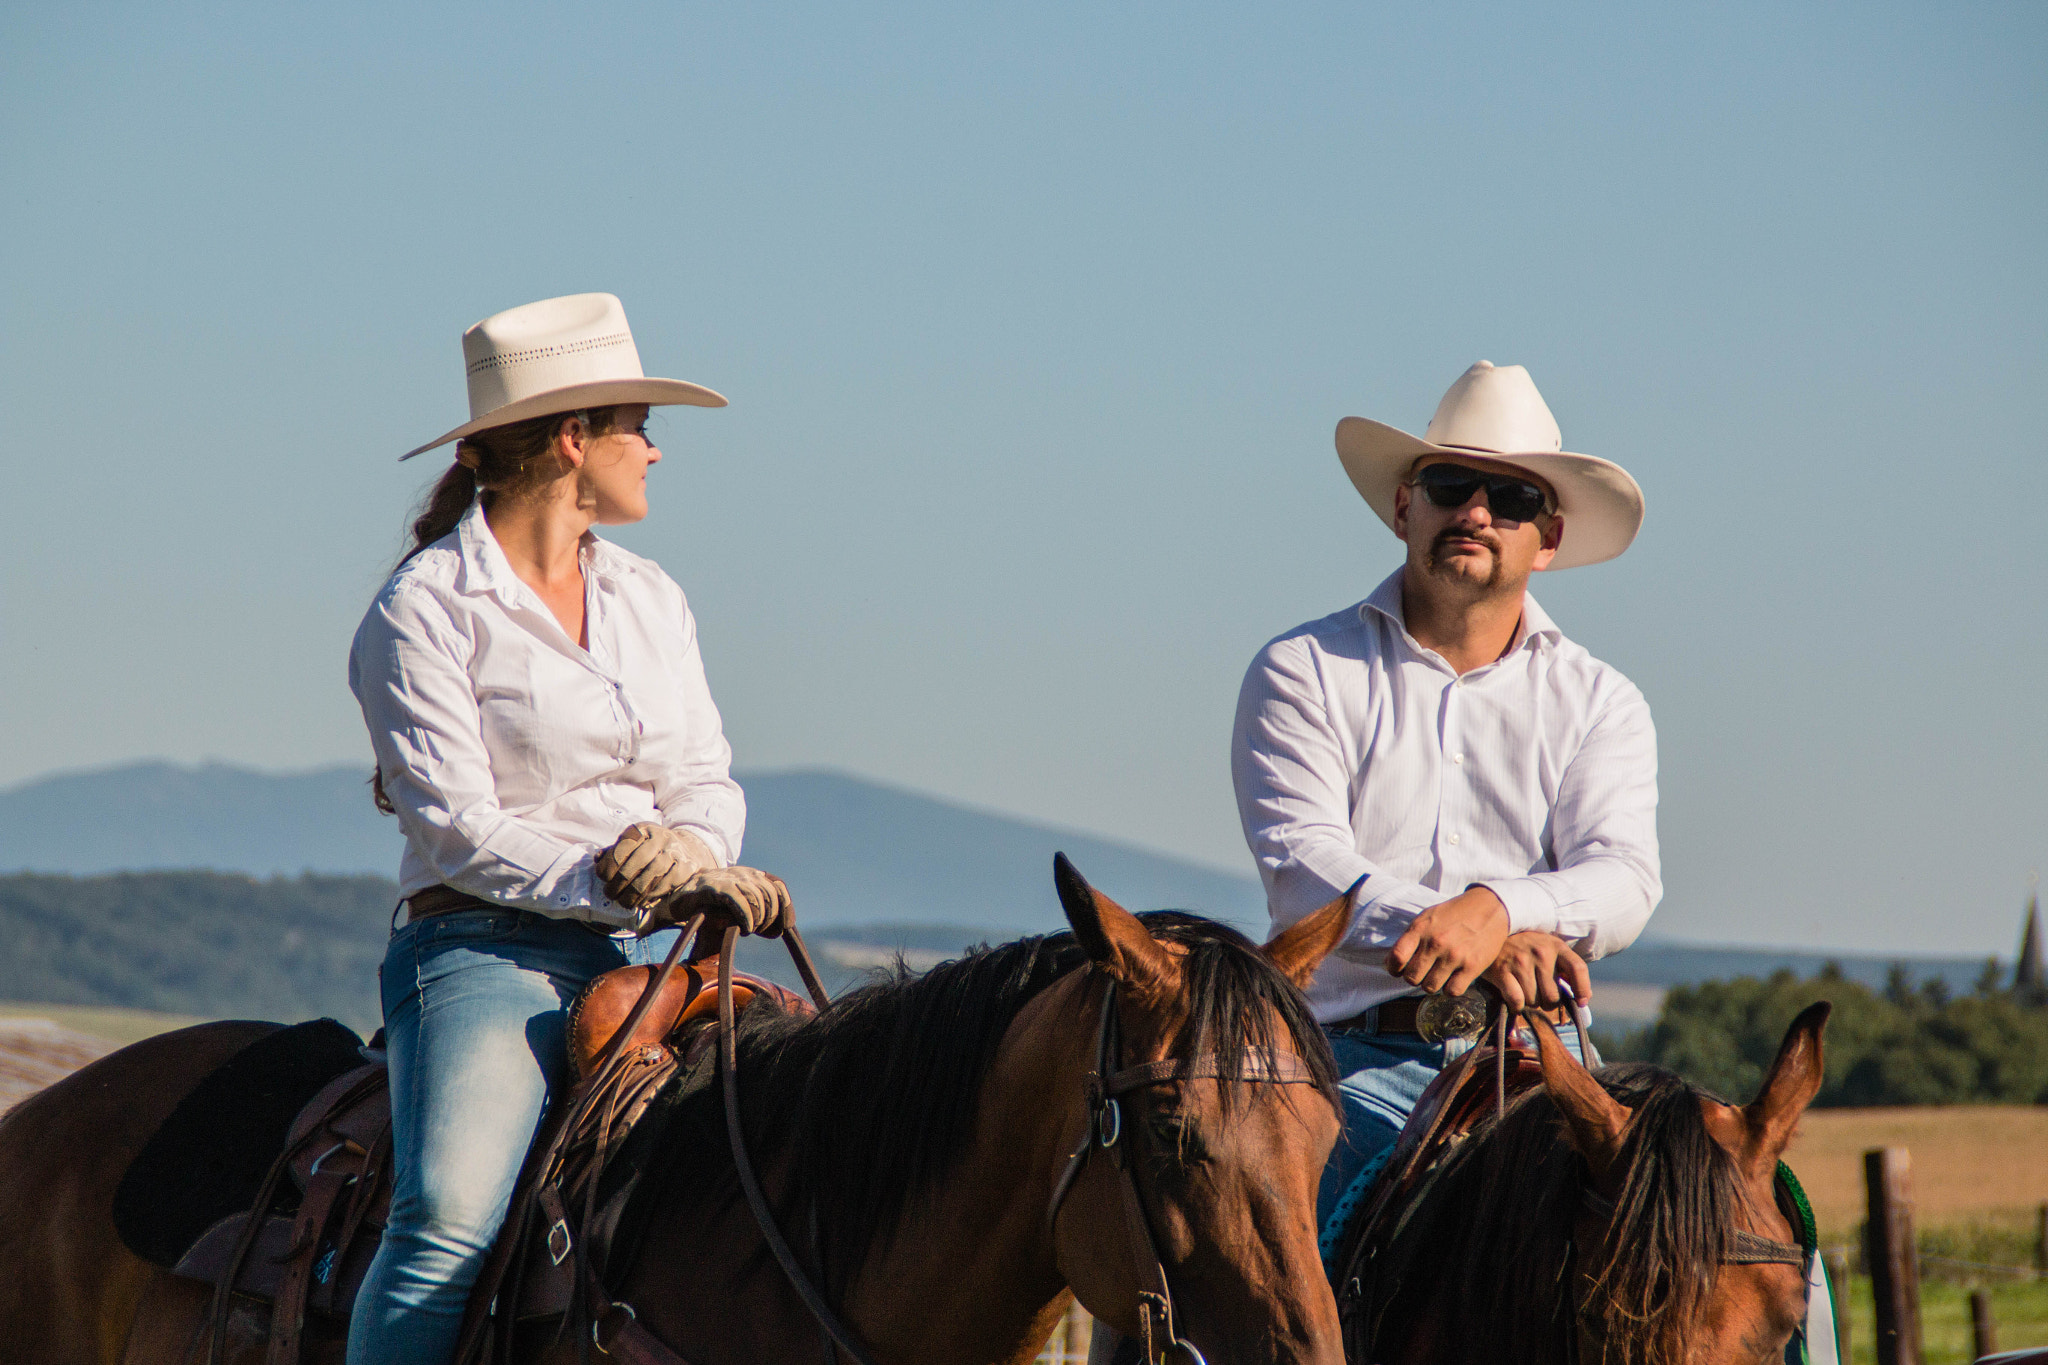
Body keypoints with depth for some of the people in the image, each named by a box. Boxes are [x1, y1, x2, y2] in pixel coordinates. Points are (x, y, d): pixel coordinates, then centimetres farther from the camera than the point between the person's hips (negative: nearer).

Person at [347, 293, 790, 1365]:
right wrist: (636, 885, -18)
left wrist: (691, 852, -8)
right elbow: (459, 830, -11)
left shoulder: (651, 600, 17)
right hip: (481, 954, -6)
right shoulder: (423, 611, -5)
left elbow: (706, 781, 16)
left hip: (626, 963, 6)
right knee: (450, 1222, -30)